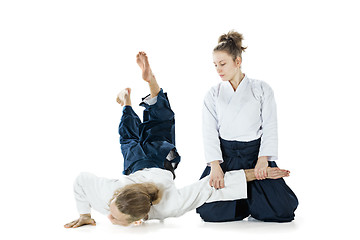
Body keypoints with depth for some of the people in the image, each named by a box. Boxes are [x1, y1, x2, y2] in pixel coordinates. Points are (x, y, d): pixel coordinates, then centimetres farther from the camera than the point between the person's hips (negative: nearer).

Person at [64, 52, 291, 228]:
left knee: (160, 119, 26)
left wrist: (257, 173, -46)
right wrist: (84, 215, -16)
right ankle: (126, 101, 59)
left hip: (161, 157, -1)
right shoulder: (107, 193, -45)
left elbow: (213, 184, -46)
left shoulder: (167, 207, -48)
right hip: (137, 162, 1)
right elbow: (82, 179, -25)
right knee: (130, 138, 35)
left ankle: (151, 80, 41)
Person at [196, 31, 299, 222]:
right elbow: (210, 132, 1)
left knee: (280, 210, -17)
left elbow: (270, 127, 0)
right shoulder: (213, 95, 10)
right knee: (210, 211, -18)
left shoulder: (261, 89, 6)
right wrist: (215, 165, -14)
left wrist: (263, 159, -14)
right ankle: (245, 202, 13)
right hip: (225, 155, 1)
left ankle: (254, 200, 17)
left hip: (256, 153, -1)